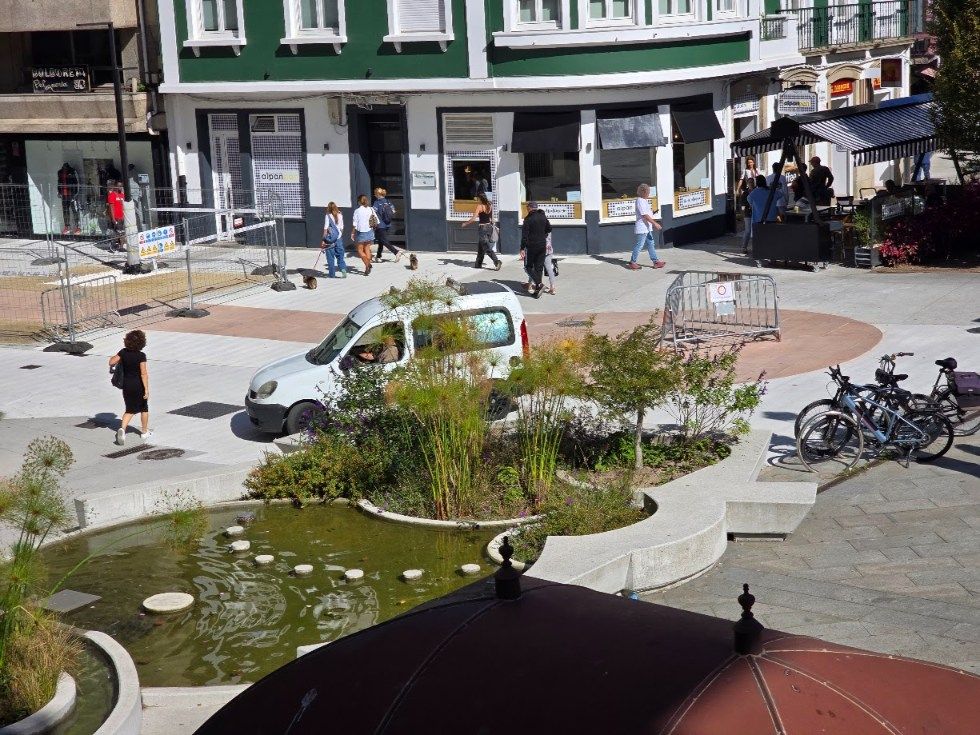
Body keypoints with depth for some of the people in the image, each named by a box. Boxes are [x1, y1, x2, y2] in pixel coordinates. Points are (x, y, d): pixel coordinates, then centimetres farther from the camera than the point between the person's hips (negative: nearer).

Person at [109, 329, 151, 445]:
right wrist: (146, 389, -16)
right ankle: (145, 432, 29)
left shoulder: (123, 352, -7)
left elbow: (111, 363, -2)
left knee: (130, 410, 15)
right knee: (144, 409, 18)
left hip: (126, 385, 4)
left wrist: (114, 357, 19)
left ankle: (122, 428, -10)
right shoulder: (141, 356, -19)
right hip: (138, 385, -4)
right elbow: (144, 374, -19)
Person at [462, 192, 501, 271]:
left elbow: (473, 219, -15)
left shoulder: (480, 206, -12)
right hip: (489, 227, 7)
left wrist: (466, 224, -2)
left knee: (487, 247, -8)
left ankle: (497, 261, -22)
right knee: (480, 247, 18)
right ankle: (478, 264, 24)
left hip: (482, 227, -7)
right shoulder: (490, 206, 7)